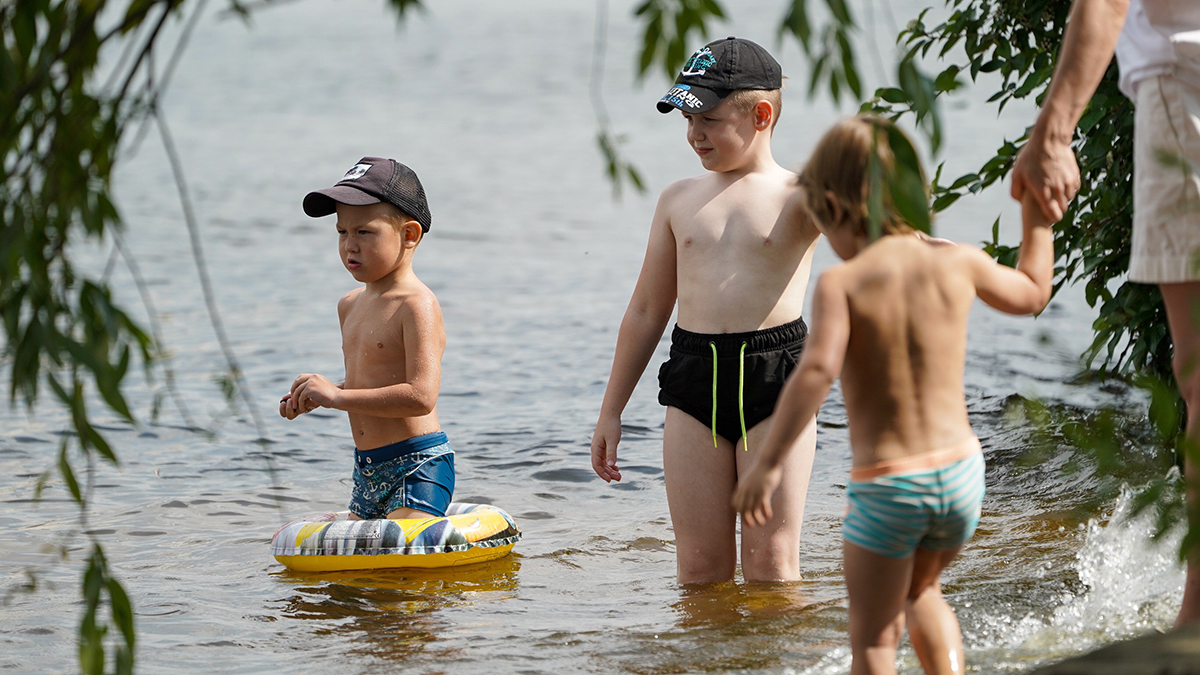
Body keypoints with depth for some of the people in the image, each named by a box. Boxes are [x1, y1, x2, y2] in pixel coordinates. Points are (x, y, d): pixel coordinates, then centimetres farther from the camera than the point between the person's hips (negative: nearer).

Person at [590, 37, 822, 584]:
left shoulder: (796, 195, 1)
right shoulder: (679, 200, 13)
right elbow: (647, 310, 19)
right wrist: (611, 411, 21)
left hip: (775, 375, -4)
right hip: (693, 378, 4)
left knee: (771, 559, -3)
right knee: (700, 563, 3)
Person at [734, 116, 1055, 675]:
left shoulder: (840, 283, -14)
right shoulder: (957, 262, -1)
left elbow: (817, 369, -30)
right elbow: (1031, 293, 19)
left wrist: (768, 463, -29)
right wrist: (1037, 220, 34)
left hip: (885, 486, -5)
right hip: (960, 470, 5)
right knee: (921, 591, 32)